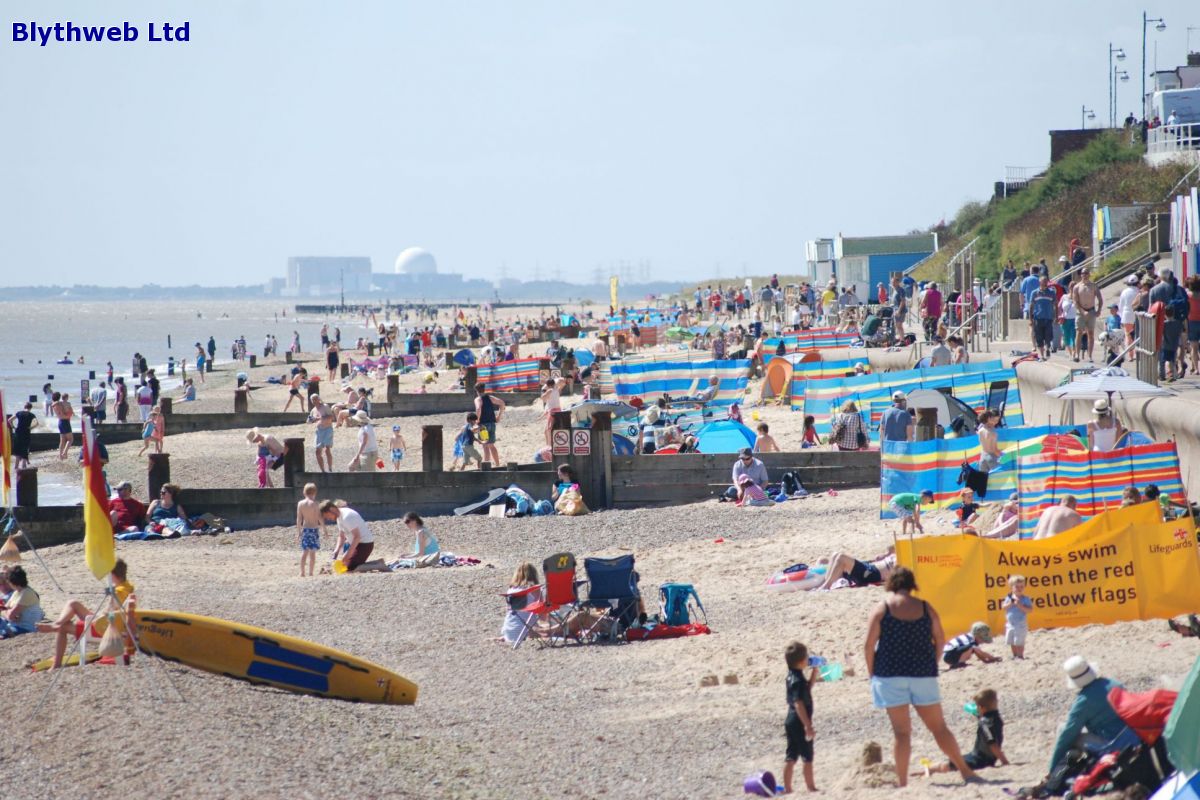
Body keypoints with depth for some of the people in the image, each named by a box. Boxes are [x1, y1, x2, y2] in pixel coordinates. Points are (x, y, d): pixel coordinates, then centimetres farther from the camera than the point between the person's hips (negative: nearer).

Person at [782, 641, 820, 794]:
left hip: (791, 722, 9)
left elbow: (808, 687, 25)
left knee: (791, 757, 11)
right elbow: (799, 704, -27)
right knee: (807, 757, 3)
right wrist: (808, 726, -27)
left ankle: (787, 787, 12)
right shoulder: (798, 681, -22)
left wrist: (815, 670, 15)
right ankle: (810, 787, 11)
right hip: (800, 724, -9)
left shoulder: (792, 676, 7)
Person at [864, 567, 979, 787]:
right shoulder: (925, 608, 2)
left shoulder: (881, 609, -4)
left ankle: (902, 781, -1)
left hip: (890, 674, -2)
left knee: (901, 732, 1)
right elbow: (940, 640, 6)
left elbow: (869, 645, -7)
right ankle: (965, 771, 9)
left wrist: (872, 673, 3)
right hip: (923, 674, 2)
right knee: (939, 728, 9)